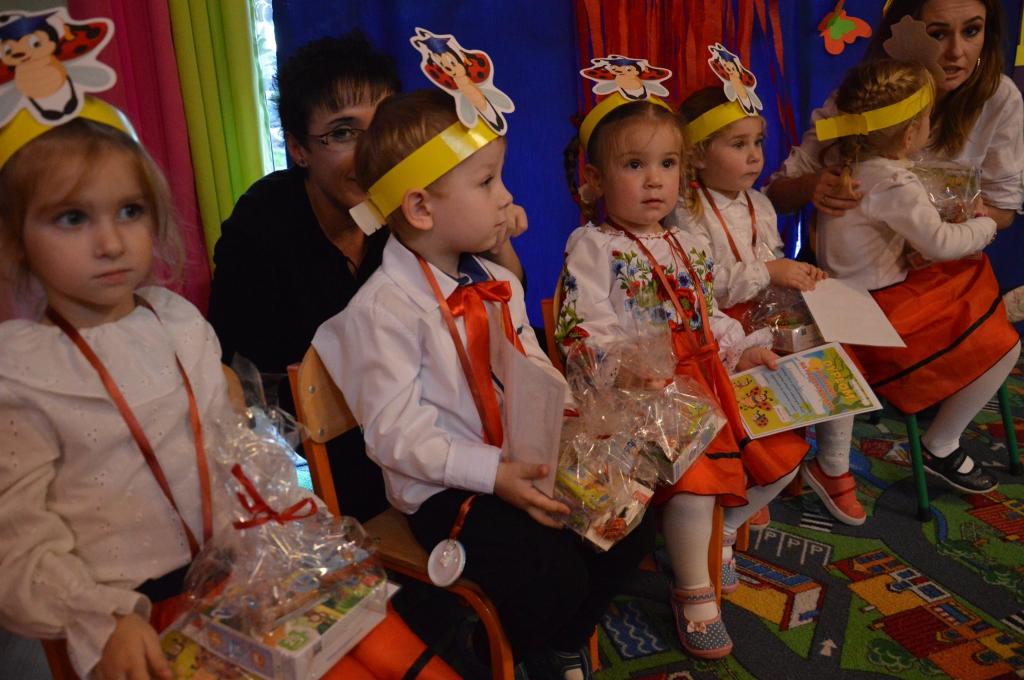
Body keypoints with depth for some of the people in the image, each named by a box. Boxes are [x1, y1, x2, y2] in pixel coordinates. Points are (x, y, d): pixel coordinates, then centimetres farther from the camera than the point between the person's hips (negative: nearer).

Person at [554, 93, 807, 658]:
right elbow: (588, 331, -15)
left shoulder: (688, 247, 17)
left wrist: (743, 349, 9)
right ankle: (694, 595, -1)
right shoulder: (592, 247, -6)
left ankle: (721, 534, 31)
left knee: (782, 453, 7)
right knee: (694, 476, -27)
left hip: (707, 379, 8)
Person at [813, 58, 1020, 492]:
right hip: (879, 313, -10)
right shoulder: (894, 184, -24)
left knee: (974, 274, 24)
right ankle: (940, 448, 8)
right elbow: (940, 243, -16)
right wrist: (983, 226, 3)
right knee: (1001, 346, -5)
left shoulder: (848, 164, 2)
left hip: (852, 291, 10)